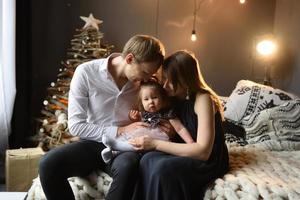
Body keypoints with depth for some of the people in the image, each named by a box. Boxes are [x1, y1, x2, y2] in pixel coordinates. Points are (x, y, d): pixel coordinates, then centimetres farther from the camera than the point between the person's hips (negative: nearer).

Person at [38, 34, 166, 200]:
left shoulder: (143, 81, -2)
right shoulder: (86, 72, -11)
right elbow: (75, 126, -11)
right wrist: (120, 131, -16)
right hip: (93, 143, 0)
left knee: (127, 166, -36)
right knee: (48, 164, -28)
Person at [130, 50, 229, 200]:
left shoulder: (203, 99, -19)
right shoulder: (175, 97, 3)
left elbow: (203, 151, -26)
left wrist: (156, 144, -27)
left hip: (209, 161, -6)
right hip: (185, 154, 6)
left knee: (162, 168, -32)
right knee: (149, 159, -25)